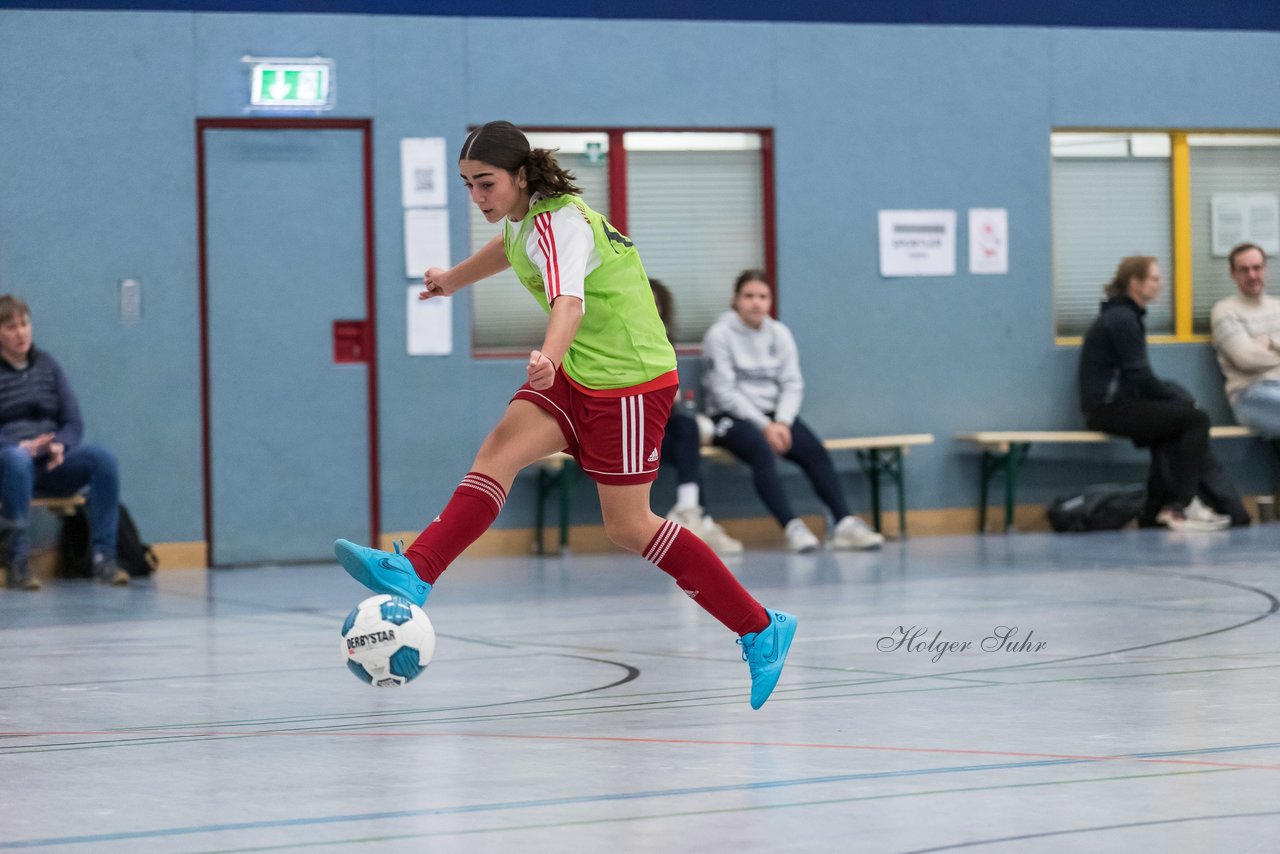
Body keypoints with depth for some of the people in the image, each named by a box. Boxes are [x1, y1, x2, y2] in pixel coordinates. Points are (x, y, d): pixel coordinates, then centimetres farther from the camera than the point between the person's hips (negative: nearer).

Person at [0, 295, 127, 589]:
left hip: (51, 464, 4)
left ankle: (103, 557, -26)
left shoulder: (47, 365, 17)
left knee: (103, 459, -24)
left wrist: (59, 445, -10)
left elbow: (74, 422, 13)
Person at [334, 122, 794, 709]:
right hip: (575, 371, 8)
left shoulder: (559, 225, -23)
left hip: (629, 381, -8)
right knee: (499, 451, -13)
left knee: (628, 527, -3)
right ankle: (413, 573, -27)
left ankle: (762, 631, 8)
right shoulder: (524, 214, 4)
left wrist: (548, 356, -62)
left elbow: (569, 302, -43)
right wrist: (455, 278, 45)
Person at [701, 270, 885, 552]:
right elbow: (725, 392, -10)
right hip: (731, 417, -5)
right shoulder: (720, 335, -5)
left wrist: (782, 422, -13)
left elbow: (792, 384, 5)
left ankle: (844, 524, -31)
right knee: (761, 449, -36)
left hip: (774, 415, 5)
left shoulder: (780, 334, 10)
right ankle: (792, 527, -44)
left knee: (814, 450, -22)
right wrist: (764, 426, -17)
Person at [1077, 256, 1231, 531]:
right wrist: (1182, 398, -5)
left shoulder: (1124, 315, 19)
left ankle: (1156, 510, 7)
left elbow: (1138, 376, 19)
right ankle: (1182, 508, -11)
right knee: (1196, 419, -12)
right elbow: (1140, 376, -16)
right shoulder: (1122, 319, -12)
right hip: (1110, 409, -10)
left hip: (1113, 404, 10)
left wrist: (1178, 394, 7)